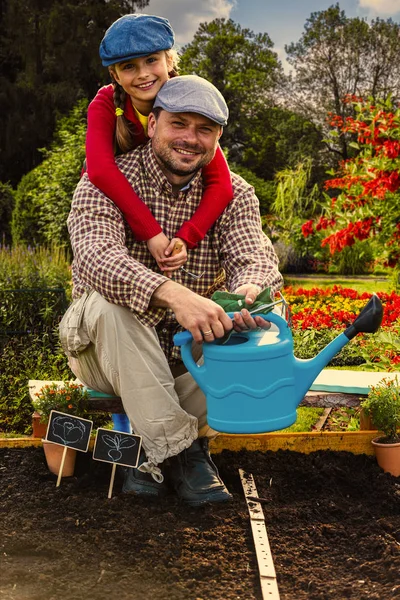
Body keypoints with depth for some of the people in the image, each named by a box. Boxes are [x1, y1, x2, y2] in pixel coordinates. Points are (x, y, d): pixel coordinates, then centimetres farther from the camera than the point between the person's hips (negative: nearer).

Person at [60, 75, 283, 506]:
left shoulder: (234, 193, 0)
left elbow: (254, 257, -17)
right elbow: (94, 257, -33)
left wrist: (248, 293, -44)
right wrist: (173, 294, -51)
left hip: (187, 352, 3)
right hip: (106, 352, -3)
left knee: (261, 328, -21)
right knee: (109, 301, -33)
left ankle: (153, 450, -16)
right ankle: (177, 449, -28)